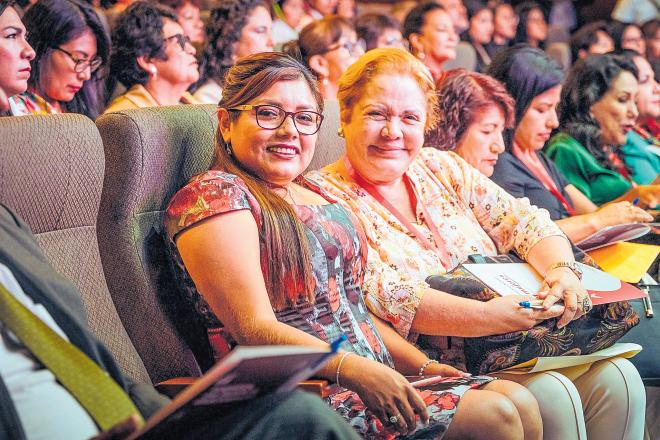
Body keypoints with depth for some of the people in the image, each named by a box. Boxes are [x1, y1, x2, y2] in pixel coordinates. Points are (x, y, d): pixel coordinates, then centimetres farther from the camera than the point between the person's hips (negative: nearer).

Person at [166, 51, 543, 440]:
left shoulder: (313, 194, 20)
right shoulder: (214, 196, -8)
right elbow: (255, 329, -18)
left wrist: (422, 365, 9)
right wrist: (354, 369, -29)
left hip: (375, 379, 9)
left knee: (520, 401, -7)